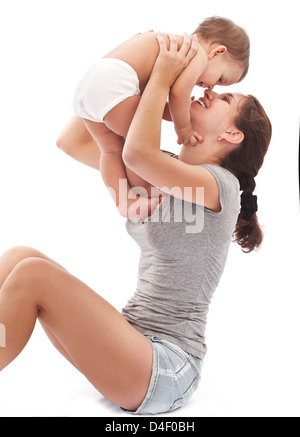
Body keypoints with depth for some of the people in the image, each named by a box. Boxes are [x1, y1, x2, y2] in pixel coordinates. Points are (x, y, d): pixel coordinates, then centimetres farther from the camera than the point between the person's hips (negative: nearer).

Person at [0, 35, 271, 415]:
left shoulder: (219, 183, -11)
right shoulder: (162, 177, 14)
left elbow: (137, 152, -29)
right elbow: (73, 141, 16)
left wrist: (162, 77, -11)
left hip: (166, 368, -8)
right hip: (135, 346, 8)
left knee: (31, 273, -23)